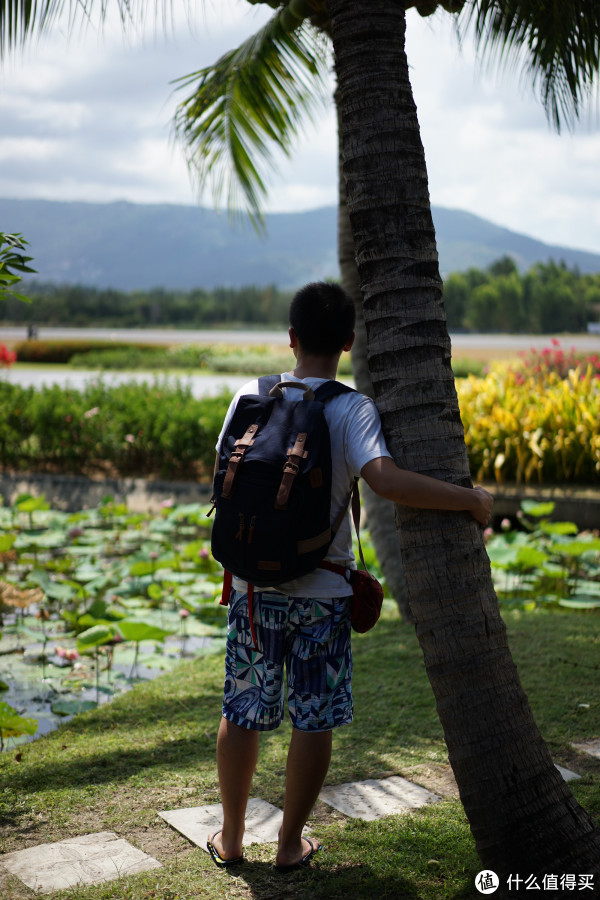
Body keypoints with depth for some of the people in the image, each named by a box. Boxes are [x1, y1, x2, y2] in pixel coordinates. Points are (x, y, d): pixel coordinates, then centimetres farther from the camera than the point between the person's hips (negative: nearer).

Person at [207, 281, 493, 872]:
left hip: (254, 584, 3)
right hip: (323, 591, -3)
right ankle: (290, 845, 22)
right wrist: (470, 499, -19)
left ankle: (230, 840, 28)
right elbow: (385, 479, -29)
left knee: (241, 714, 15)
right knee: (314, 720, 11)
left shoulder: (251, 398, -1)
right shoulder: (351, 409, -13)